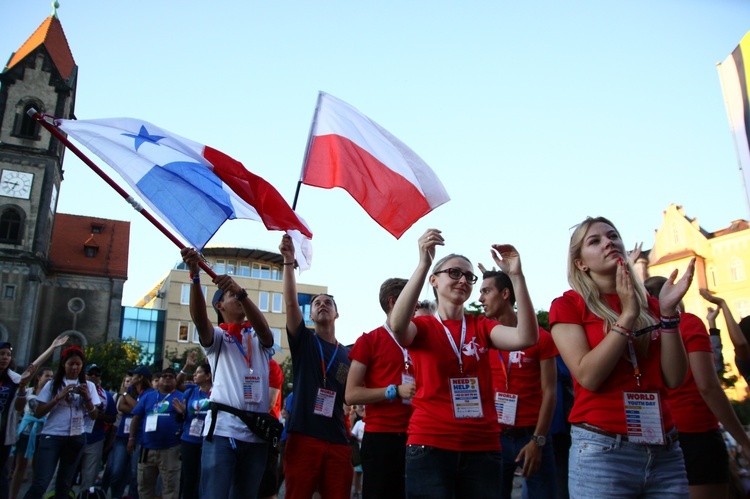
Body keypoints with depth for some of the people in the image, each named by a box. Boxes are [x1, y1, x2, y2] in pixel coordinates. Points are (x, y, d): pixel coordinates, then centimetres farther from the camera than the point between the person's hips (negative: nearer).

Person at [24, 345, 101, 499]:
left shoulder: (88, 385, 7)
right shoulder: (52, 384, 3)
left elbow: (94, 416, 3)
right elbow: (38, 413, -4)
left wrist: (87, 398, -14)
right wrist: (59, 397, -15)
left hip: (76, 438, 3)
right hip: (52, 436, -2)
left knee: (64, 484, 10)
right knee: (40, 483, -13)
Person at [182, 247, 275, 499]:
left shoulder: (259, 339, 17)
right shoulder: (217, 337, 11)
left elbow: (263, 326, -8)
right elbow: (199, 318, -12)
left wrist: (241, 290, -25)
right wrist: (195, 274, -29)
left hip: (257, 432, 3)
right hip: (222, 428, -3)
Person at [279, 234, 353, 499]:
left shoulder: (349, 355, 14)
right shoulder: (303, 341, 8)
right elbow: (291, 303, -8)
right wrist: (289, 260, -17)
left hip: (338, 442, 2)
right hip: (303, 437, -2)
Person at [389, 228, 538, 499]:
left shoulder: (481, 326, 9)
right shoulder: (421, 327, 2)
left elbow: (526, 338, -10)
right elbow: (397, 325, -24)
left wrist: (516, 275, -17)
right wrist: (423, 264, -31)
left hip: (483, 447, 3)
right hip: (430, 445, -3)